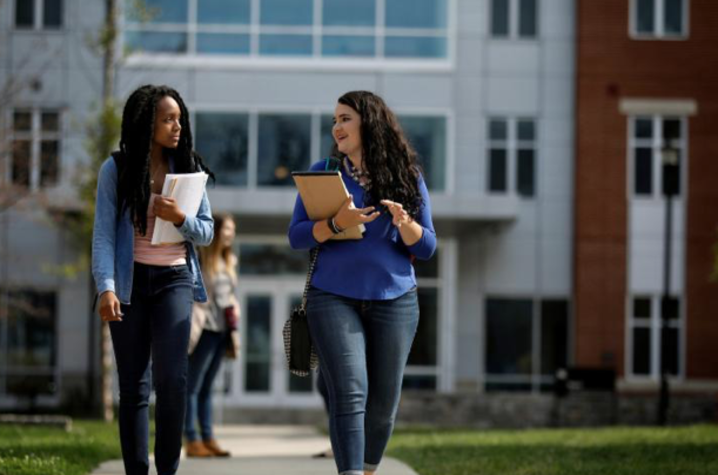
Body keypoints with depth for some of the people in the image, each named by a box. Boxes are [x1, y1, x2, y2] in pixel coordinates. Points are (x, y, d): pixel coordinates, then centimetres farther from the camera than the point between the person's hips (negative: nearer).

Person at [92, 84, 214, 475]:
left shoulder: (188, 168, 6)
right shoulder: (116, 170, -1)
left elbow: (206, 233, 8)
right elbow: (103, 234, -6)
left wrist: (179, 218, -13)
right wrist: (106, 288, -17)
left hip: (173, 280, 1)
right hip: (129, 282, -1)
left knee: (171, 378, -12)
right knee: (134, 385, 1)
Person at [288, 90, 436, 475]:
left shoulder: (407, 177, 6)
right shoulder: (324, 172, 5)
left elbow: (427, 247, 6)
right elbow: (296, 236, 0)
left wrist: (405, 223, -15)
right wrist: (336, 224, -18)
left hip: (395, 301, 2)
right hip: (334, 299, -2)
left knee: (383, 402, 5)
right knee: (350, 395, -15)